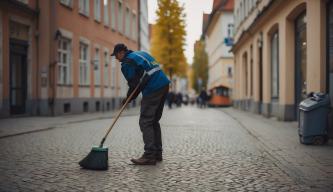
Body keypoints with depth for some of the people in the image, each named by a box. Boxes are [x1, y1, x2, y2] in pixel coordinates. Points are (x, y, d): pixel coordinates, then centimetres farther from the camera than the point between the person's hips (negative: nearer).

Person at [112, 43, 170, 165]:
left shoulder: (127, 63, -4)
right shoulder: (141, 53, 24)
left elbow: (134, 84, -5)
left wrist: (128, 99, 11)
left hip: (152, 90, -9)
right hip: (164, 85, 9)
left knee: (145, 122, -5)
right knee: (154, 121, 15)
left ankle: (150, 156, -9)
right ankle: (157, 154, 16)